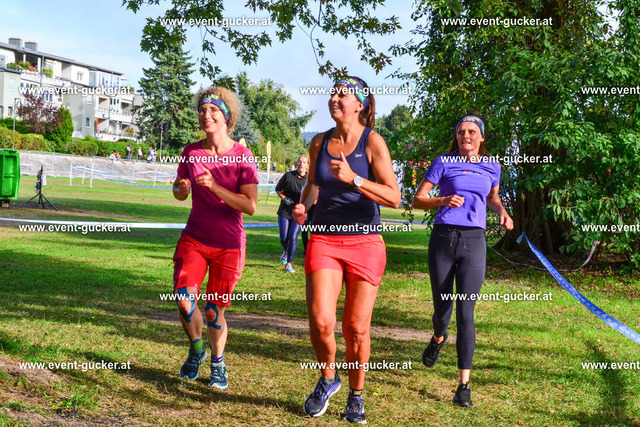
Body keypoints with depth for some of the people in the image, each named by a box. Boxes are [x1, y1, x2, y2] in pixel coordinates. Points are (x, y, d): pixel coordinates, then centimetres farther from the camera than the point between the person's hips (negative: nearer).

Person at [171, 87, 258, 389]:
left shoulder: (242, 156, -10)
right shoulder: (191, 152, -1)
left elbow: (250, 206, -17)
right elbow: (179, 191, 13)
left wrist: (213, 186, -27)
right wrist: (181, 188, -11)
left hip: (228, 245, -2)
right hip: (194, 239, 3)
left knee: (213, 311, 2)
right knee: (184, 299, -14)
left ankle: (218, 363, 28)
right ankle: (196, 349, 15)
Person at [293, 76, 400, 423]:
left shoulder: (372, 142, -5)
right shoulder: (319, 143, 7)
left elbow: (394, 198, -13)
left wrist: (353, 179, -24)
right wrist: (303, 205, 5)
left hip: (365, 242, -2)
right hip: (324, 240, 2)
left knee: (356, 328, 2)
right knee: (320, 321, -13)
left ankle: (356, 396, 24)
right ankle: (328, 378, 16)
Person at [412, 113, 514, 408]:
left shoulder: (491, 167, 10)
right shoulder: (444, 162, 1)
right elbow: (418, 200, 1)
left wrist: (502, 212, 7)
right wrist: (443, 201, -17)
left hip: (474, 242, 1)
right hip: (443, 238, 0)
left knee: (465, 313, -9)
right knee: (442, 310, 9)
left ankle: (464, 385, -5)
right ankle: (438, 338, 48)